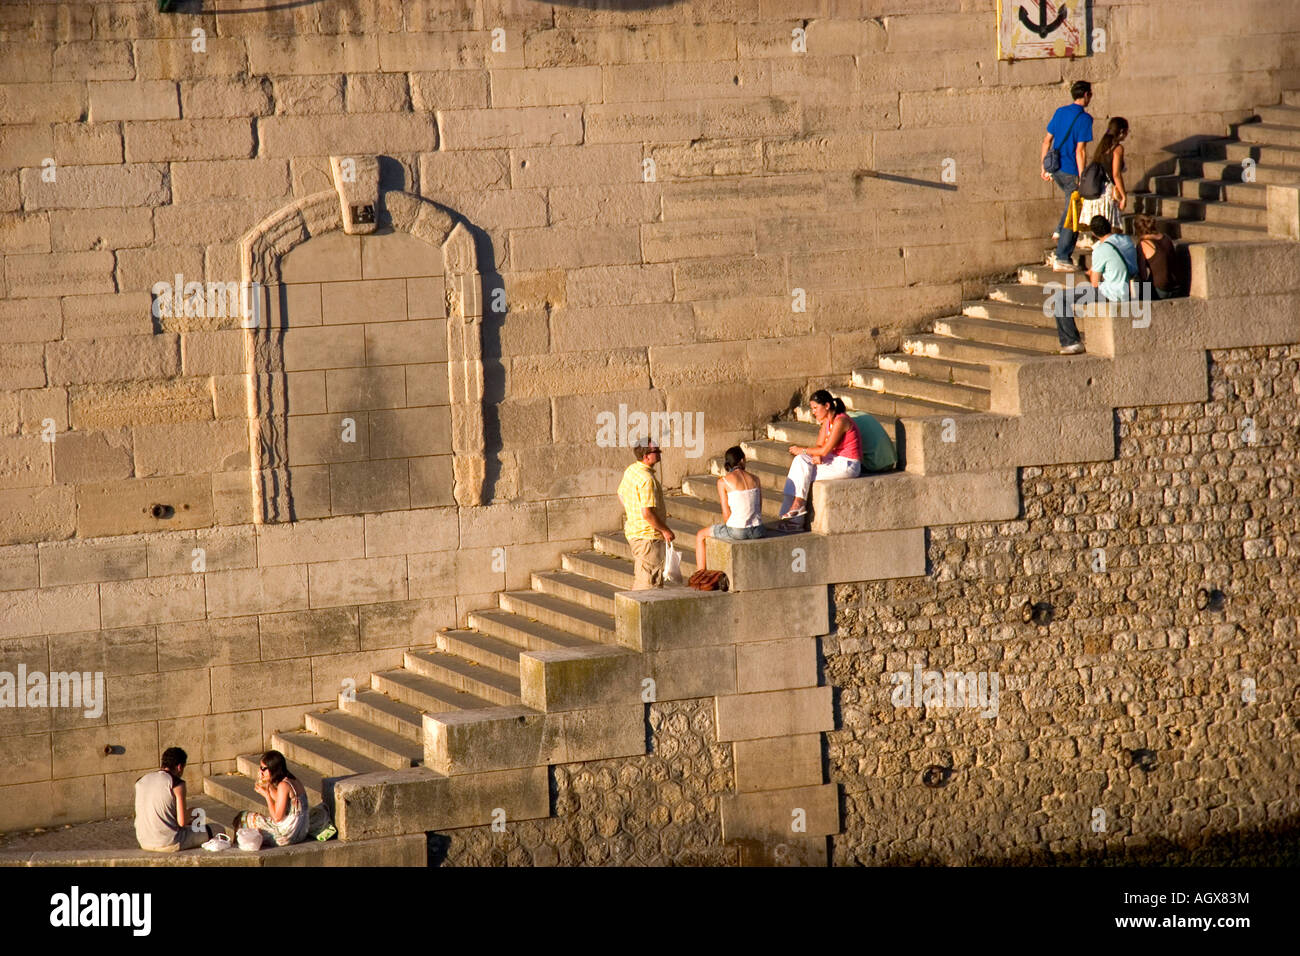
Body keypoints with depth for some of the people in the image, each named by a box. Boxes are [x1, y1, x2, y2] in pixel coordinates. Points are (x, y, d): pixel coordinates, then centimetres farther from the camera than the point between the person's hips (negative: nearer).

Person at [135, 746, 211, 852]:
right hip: (168, 843, -7)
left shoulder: (141, 781, 7)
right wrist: (190, 815, 10)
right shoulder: (177, 784, -11)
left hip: (144, 843, 7)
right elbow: (181, 822, -13)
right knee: (205, 831, 19)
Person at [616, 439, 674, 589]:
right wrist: (665, 530, -15)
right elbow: (647, 513, -27)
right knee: (651, 582, -6)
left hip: (633, 531, 10)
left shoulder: (631, 470, 6)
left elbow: (621, 495, 21)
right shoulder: (647, 479, -24)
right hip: (648, 535, -10)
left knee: (641, 578, 20)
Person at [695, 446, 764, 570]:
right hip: (757, 531, 4)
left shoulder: (723, 482, -7)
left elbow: (726, 513, -8)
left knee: (700, 536, 23)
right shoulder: (754, 479, 5)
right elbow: (759, 508, 8)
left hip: (736, 531, -4)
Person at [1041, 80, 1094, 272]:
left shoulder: (1060, 112, 8)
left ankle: (1060, 231, 19)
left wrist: (1045, 168, 18)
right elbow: (1079, 151, -19)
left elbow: (1047, 140, 11)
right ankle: (1062, 258, 2)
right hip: (1071, 171, -7)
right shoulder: (1084, 118, -14)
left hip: (1056, 169, 7)